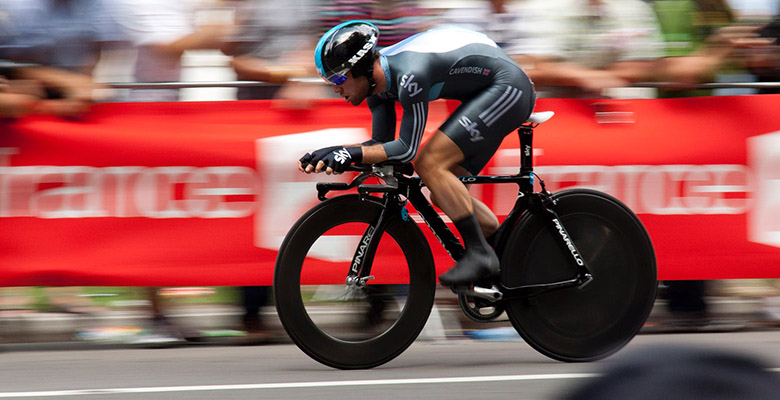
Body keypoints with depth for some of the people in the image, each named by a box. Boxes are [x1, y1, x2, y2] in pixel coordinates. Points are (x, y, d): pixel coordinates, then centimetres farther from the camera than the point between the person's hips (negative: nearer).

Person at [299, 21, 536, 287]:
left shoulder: (410, 74, -29)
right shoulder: (378, 79, 0)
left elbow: (407, 149, -26)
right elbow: (381, 143, 4)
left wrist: (353, 153, -29)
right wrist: (334, 154, -10)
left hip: (507, 89, -10)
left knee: (430, 164, -20)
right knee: (444, 195, 7)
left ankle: (479, 254, -17)